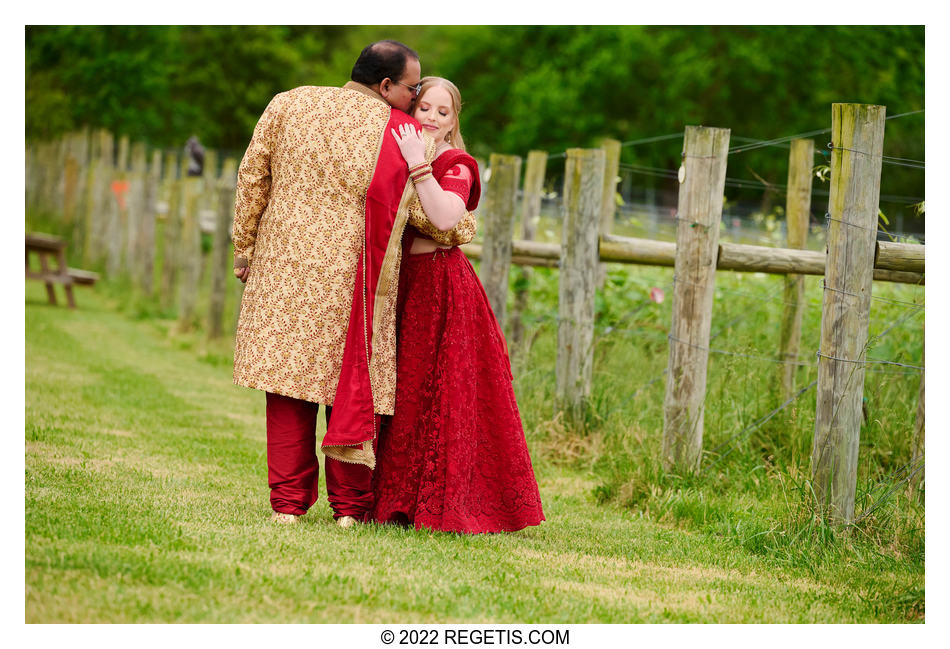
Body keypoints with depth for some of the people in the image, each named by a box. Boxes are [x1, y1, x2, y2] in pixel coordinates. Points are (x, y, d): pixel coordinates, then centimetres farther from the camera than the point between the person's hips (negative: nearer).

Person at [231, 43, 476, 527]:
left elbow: (252, 179, 5)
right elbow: (424, 212, -2)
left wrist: (245, 248, 13)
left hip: (286, 267, 2)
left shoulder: (288, 105, 4)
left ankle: (287, 503, 6)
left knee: (289, 381, 6)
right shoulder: (400, 134, -4)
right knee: (355, 384, 7)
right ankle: (349, 505, 11)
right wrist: (462, 230, 19)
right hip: (355, 280, -2)